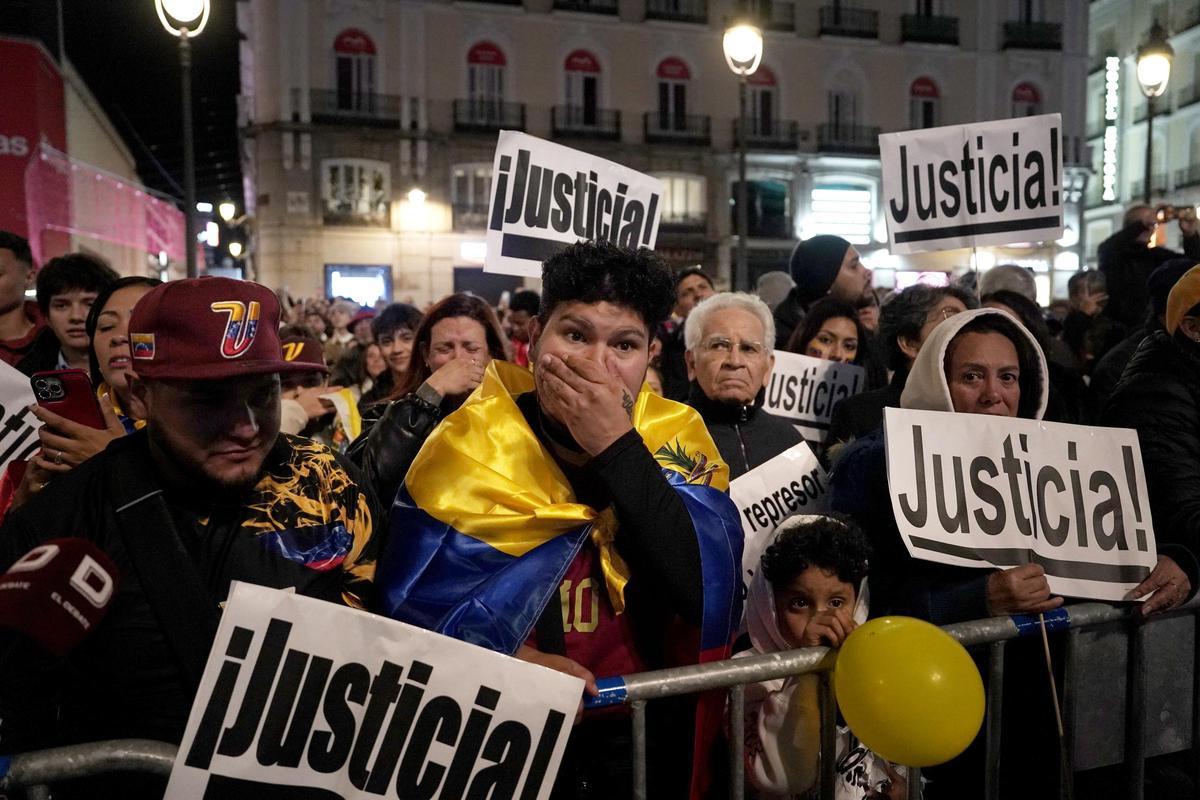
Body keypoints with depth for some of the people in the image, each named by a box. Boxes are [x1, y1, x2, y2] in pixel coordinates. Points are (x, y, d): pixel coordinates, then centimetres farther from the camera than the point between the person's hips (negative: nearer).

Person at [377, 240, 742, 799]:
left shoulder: (677, 439, -10)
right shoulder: (472, 443, -13)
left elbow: (710, 595, -22)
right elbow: (416, 601, -10)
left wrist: (618, 448, -27)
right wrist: (510, 661, -24)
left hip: (651, 734, 2)